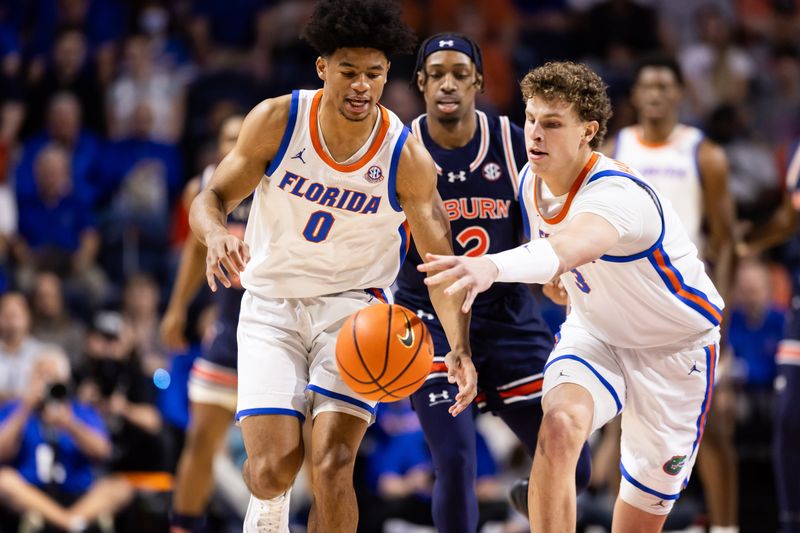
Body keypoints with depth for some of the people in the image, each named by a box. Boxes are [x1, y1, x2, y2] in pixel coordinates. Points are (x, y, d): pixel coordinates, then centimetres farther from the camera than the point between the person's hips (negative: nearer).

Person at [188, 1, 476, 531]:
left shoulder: (407, 159, -15)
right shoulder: (276, 120, -14)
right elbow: (211, 198, -5)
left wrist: (459, 349, -24)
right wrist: (216, 233, -30)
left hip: (352, 308, -1)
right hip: (271, 306, 1)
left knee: (332, 462, -19)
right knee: (275, 468, -11)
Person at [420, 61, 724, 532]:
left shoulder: (618, 194, -36)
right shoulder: (531, 180, -12)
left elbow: (569, 249, -60)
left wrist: (493, 267, -78)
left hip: (675, 347, -4)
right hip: (595, 332, 4)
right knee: (560, 426, -29)